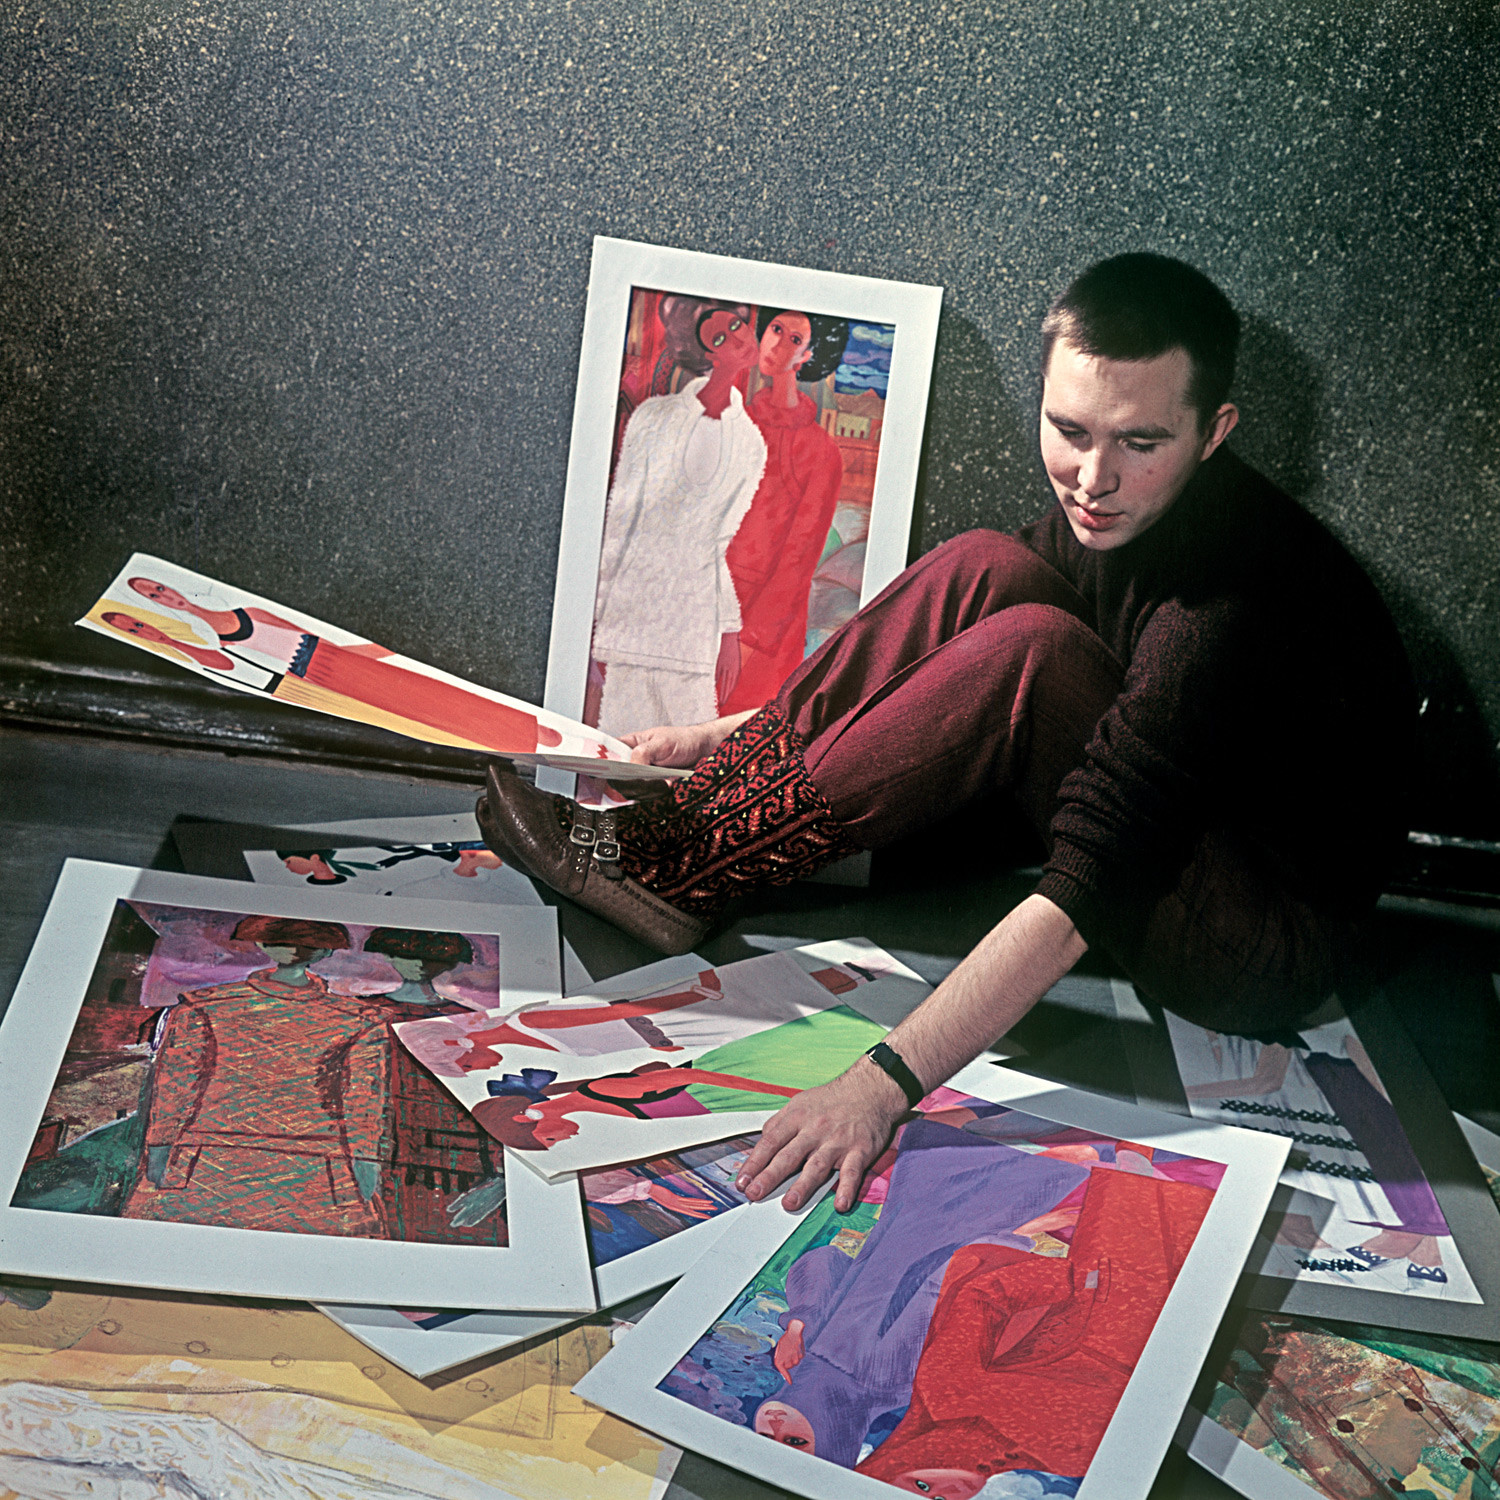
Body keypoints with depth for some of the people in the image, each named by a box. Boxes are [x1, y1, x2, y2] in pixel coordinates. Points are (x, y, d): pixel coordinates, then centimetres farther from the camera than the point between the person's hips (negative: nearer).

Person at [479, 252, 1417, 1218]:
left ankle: (682, 867, -19)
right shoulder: (1117, 506, -5)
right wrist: (734, 735, 5)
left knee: (1027, 650, -28)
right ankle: (712, 804, -11)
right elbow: (955, 667, 9)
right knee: (983, 572, -10)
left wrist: (886, 1083, -40)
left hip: (1269, 955, -8)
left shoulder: (1237, 602, -31)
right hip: (1164, 838, 8)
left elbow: (1083, 896, -36)